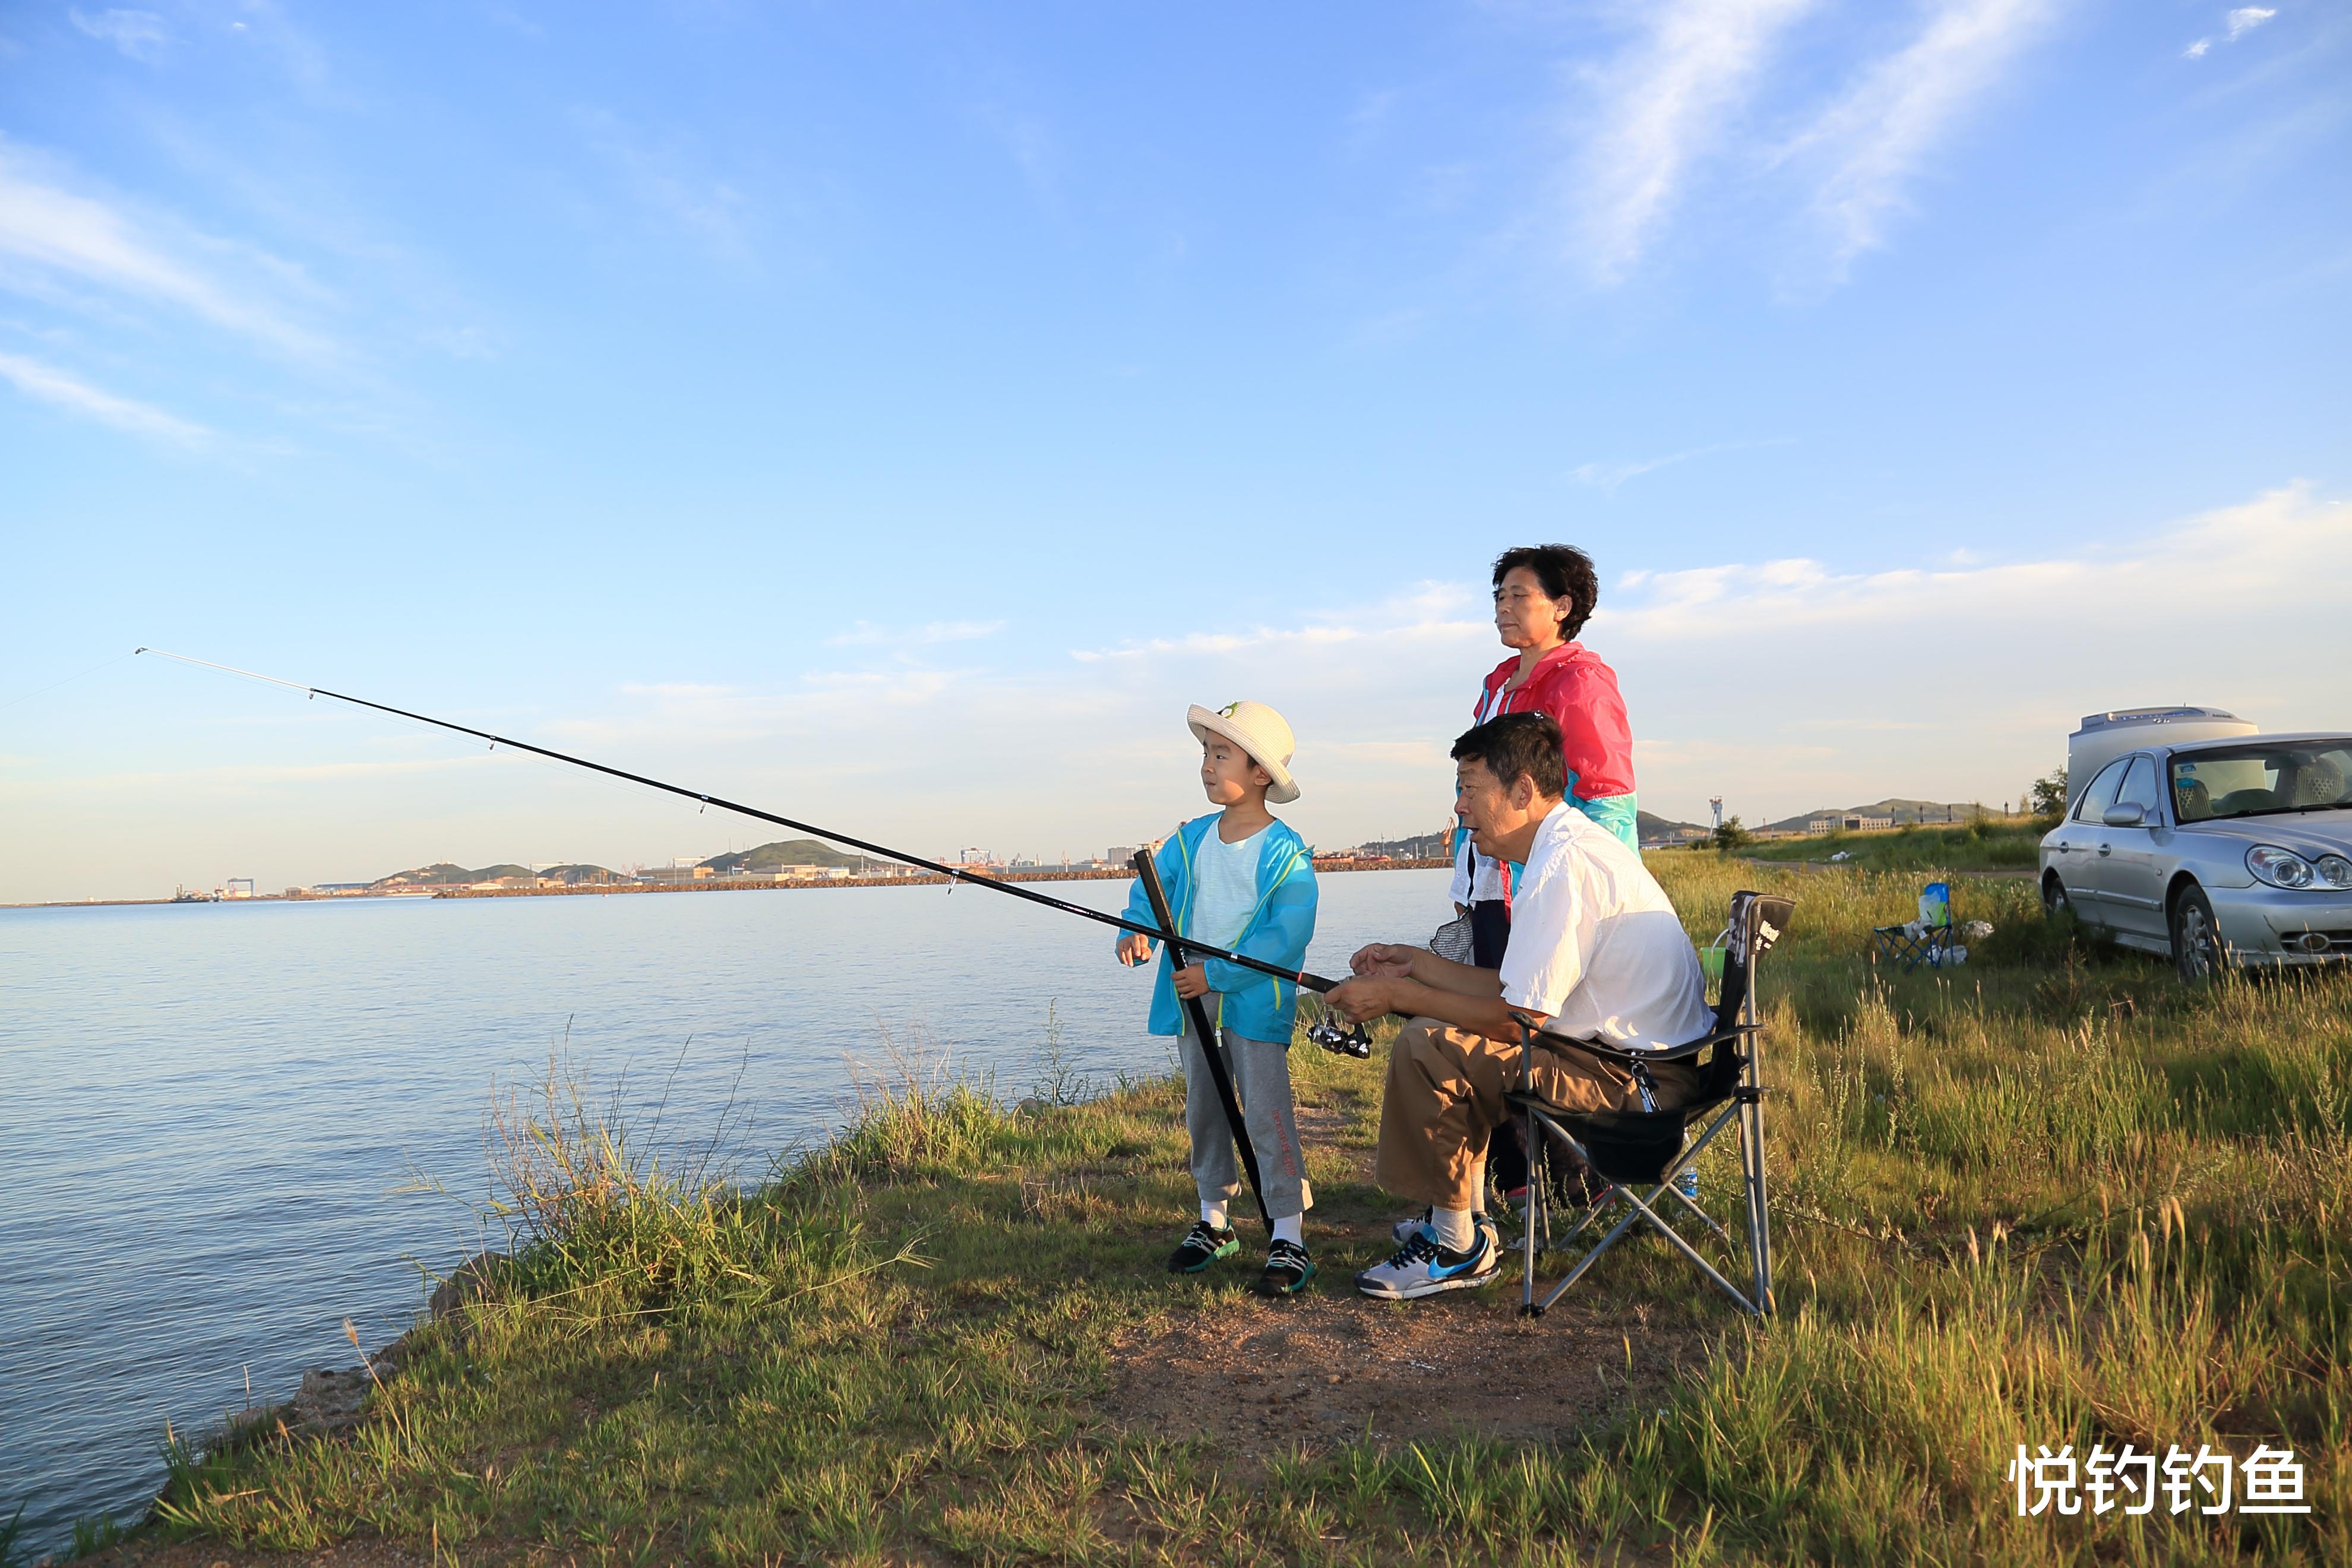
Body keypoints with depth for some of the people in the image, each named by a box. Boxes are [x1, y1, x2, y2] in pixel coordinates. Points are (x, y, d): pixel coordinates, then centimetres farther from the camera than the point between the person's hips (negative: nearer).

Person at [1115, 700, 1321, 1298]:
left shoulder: (1285, 853, -12)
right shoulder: (1190, 839, 5)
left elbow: (1287, 935, -18)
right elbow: (1152, 886, 11)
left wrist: (1217, 975, -21)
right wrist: (1137, 930, -12)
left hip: (1254, 1000, -6)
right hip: (1192, 999, 6)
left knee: (1267, 1113, -9)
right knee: (1203, 1110, 15)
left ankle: (1290, 1237, -2)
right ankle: (1213, 1222, 29)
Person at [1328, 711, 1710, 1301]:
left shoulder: (1564, 866, -22)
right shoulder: (1573, 844, 11)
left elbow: (1518, 1019, -21)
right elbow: (1522, 992, 14)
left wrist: (1395, 996, -13)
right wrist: (1416, 965, 13)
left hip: (1634, 1077, -11)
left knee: (1426, 1051, -18)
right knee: (1448, 1028, 20)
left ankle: (1458, 1248, -2)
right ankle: (1465, 1215, 25)